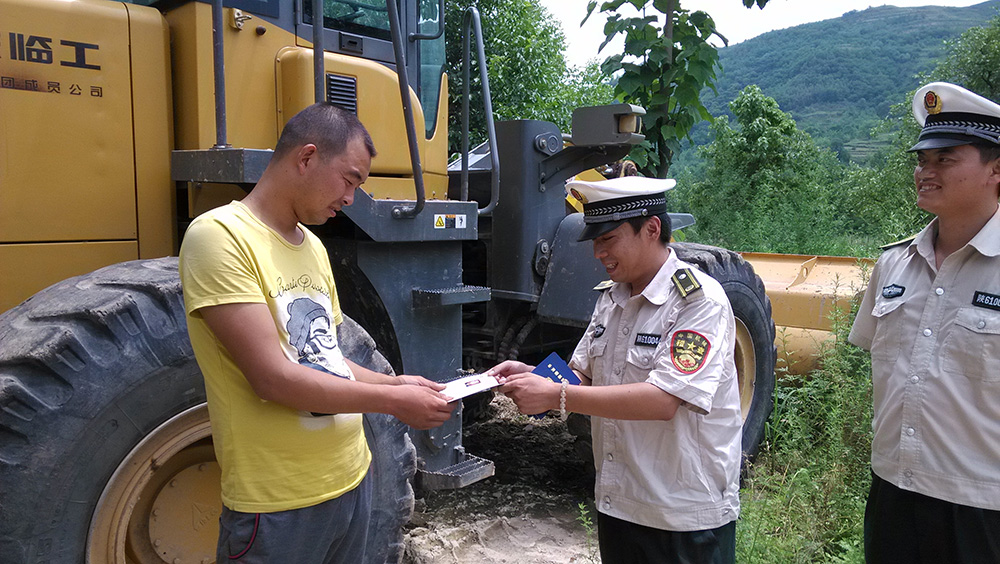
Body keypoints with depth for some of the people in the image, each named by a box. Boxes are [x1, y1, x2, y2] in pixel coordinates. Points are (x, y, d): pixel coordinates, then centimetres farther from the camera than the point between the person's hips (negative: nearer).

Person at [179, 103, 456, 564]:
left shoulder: (312, 247, 9)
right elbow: (272, 378, -22)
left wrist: (396, 382, 1)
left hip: (351, 478, 8)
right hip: (280, 505, -7)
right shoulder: (219, 235, -16)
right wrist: (392, 400, -15)